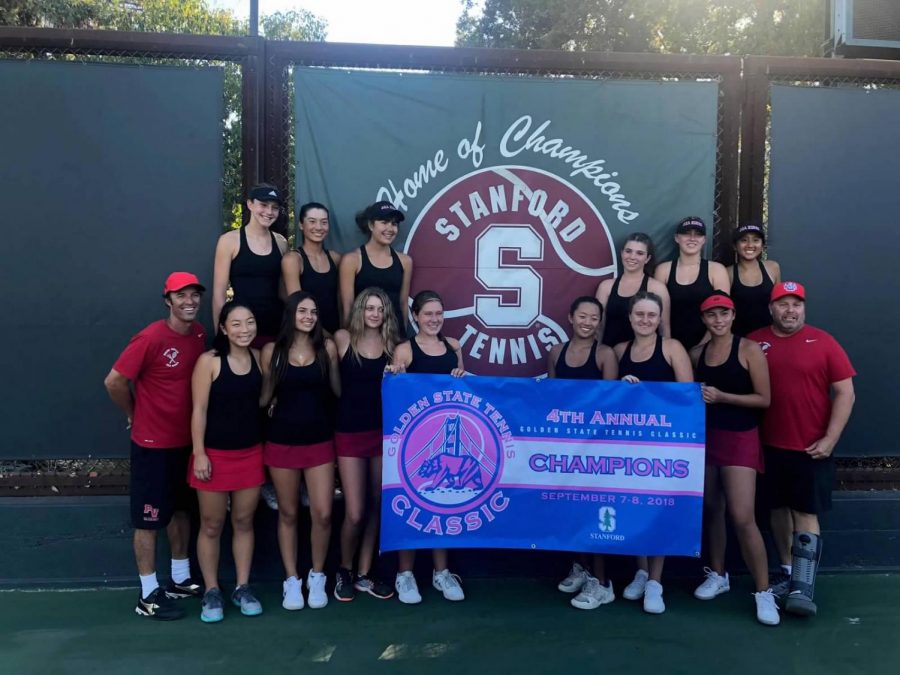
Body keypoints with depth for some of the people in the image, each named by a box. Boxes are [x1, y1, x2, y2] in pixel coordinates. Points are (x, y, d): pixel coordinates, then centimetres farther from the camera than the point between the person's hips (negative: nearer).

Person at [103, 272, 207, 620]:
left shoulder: (199, 333, 0)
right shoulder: (151, 338, -21)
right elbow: (114, 381, -18)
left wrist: (193, 421, 7)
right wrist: (134, 414, -4)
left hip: (186, 439, 7)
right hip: (153, 442, -7)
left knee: (181, 509, 17)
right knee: (148, 519, 4)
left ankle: (180, 579, 32)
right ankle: (148, 595, 16)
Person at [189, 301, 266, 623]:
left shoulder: (259, 357, 2)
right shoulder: (209, 361, -11)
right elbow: (199, 410, -11)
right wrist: (199, 453, -14)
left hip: (251, 452, 4)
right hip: (216, 453, -4)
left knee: (244, 522, 12)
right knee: (211, 526, 7)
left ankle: (242, 588, 24)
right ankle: (211, 592, 20)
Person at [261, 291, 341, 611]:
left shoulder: (327, 347, 0)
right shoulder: (272, 350, -1)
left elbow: (339, 390, 4)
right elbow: (265, 395, 6)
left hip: (320, 440, 0)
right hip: (282, 441, 0)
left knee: (323, 514, -2)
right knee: (288, 514, 10)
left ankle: (317, 577, 20)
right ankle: (291, 580, 24)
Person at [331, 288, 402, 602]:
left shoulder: (392, 344, 4)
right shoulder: (343, 338, -4)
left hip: (383, 432, 3)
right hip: (350, 434, -3)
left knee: (376, 506, 10)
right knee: (355, 513, -3)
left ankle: (365, 574, 26)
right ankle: (344, 571, 23)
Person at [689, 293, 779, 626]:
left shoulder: (749, 349, -7)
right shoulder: (696, 353, 7)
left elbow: (764, 399, -10)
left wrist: (721, 396, -17)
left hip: (740, 438, -5)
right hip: (705, 437, 5)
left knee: (743, 518, -10)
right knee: (711, 508, 13)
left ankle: (763, 592, 4)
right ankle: (717, 575, 29)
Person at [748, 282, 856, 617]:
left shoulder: (823, 342, -4)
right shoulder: (754, 342, 0)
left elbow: (845, 393, -4)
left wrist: (829, 439, -9)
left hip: (811, 447, -2)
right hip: (769, 445, 3)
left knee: (806, 513, -1)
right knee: (779, 509, 12)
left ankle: (803, 587, 1)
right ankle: (787, 573, 26)